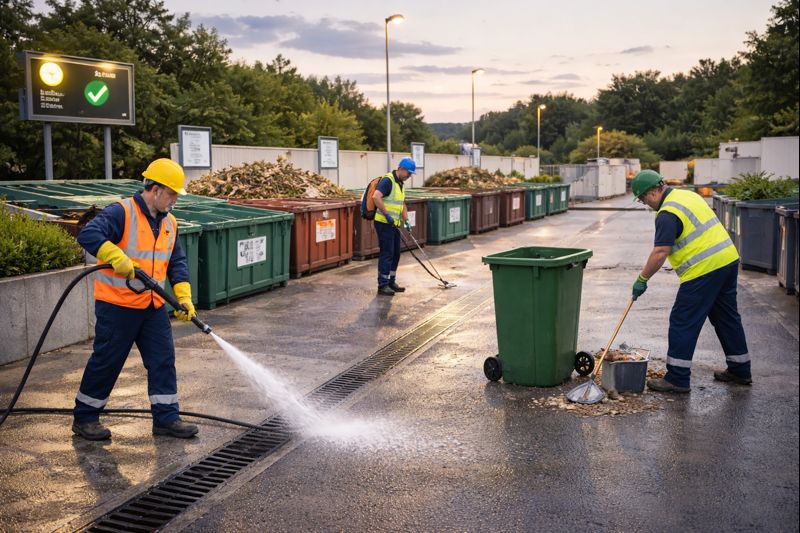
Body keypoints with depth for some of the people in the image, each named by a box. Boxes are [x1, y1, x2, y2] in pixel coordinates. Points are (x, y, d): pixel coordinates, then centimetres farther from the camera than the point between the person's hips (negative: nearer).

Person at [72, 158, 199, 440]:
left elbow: (177, 263, 10)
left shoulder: (169, 223, 9)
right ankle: (84, 418, 19)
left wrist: (184, 297, -2)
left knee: (163, 359, 6)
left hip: (153, 307, 7)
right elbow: (88, 235, -27)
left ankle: (166, 418, 15)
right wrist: (118, 257, -39)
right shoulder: (121, 212, -14)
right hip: (117, 306, -7)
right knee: (106, 362, 3)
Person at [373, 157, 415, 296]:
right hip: (384, 223, -10)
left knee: (395, 253, 14)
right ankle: (382, 286, -1)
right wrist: (387, 214, -26)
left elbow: (402, 204, 26)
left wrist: (406, 220, 15)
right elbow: (376, 197, -30)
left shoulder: (400, 183, 16)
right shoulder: (388, 181, -16)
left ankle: (391, 282, 24)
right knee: (387, 253, -7)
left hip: (394, 224, 10)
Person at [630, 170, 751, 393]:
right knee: (727, 317, 19)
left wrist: (642, 279, -12)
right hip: (729, 258, 10)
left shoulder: (667, 214, -15)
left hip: (704, 270, -10)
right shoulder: (688, 195, 15)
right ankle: (740, 370, 30)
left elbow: (660, 252, -21)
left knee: (683, 322, -3)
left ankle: (677, 378, 1)